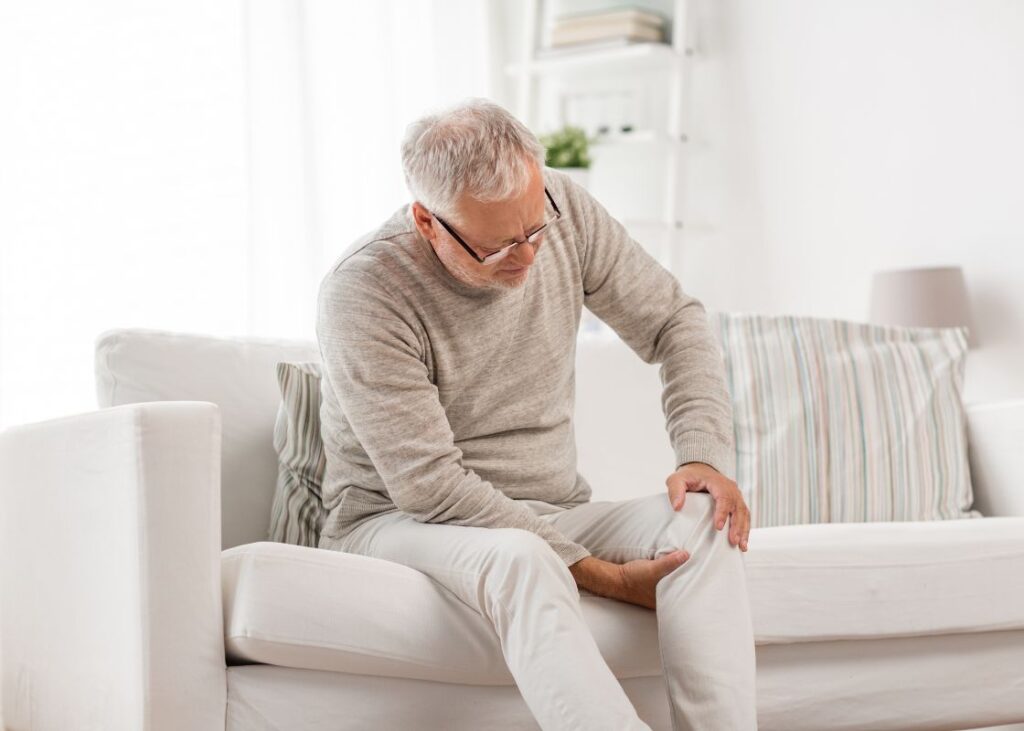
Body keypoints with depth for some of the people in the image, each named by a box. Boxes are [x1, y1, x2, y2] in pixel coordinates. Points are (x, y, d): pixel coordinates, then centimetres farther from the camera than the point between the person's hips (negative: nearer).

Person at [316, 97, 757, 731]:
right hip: (397, 521, -5)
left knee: (702, 520, -22)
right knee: (519, 560, -39)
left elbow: (677, 322, 6)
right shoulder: (363, 292, -21)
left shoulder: (561, 208, -5)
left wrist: (707, 457, -13)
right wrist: (604, 576, -25)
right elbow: (428, 486, -23)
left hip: (551, 514, 5)